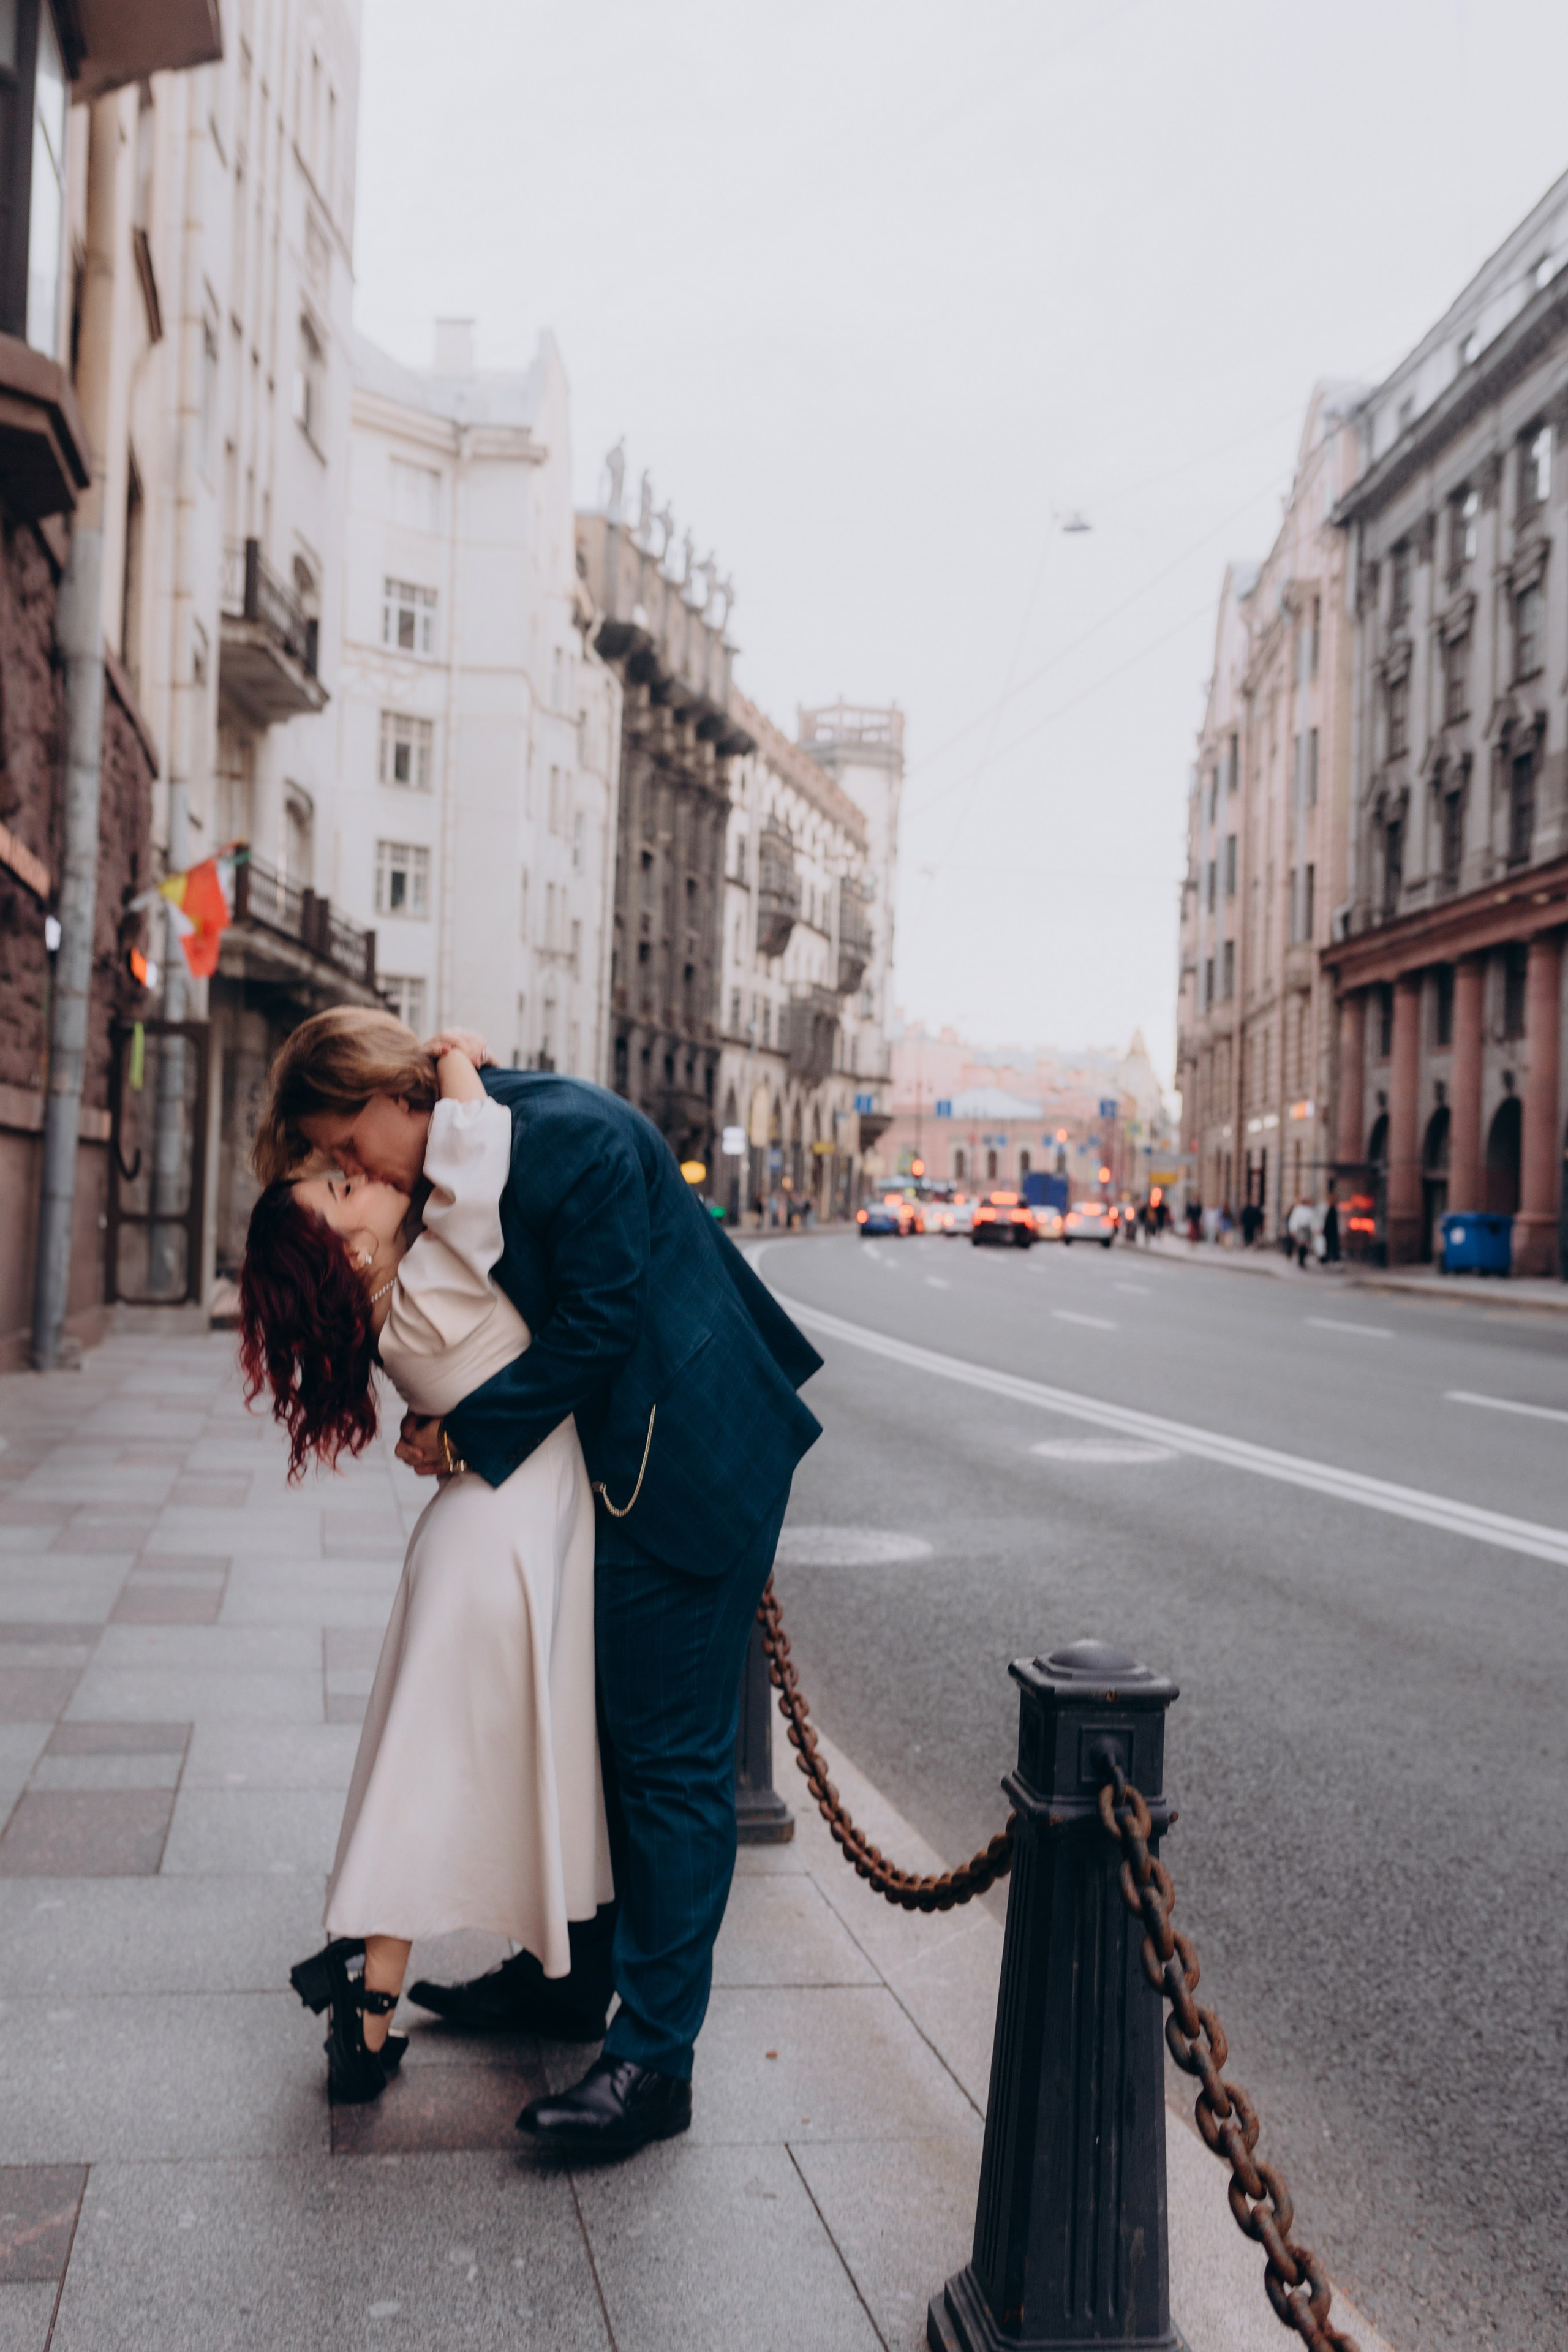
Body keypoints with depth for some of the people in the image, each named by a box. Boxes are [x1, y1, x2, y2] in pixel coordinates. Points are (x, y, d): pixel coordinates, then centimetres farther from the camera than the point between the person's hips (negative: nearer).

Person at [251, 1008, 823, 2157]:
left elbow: (595, 1329, -22)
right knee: (586, 1727, 18)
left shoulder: (575, 1136, -23)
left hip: (692, 1464, -9)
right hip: (605, 1458, 9)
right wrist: (446, 1419, -6)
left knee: (668, 1752, -5)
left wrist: (470, 1429, -13)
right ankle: (572, 1978, 34)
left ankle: (654, 2059, 3)